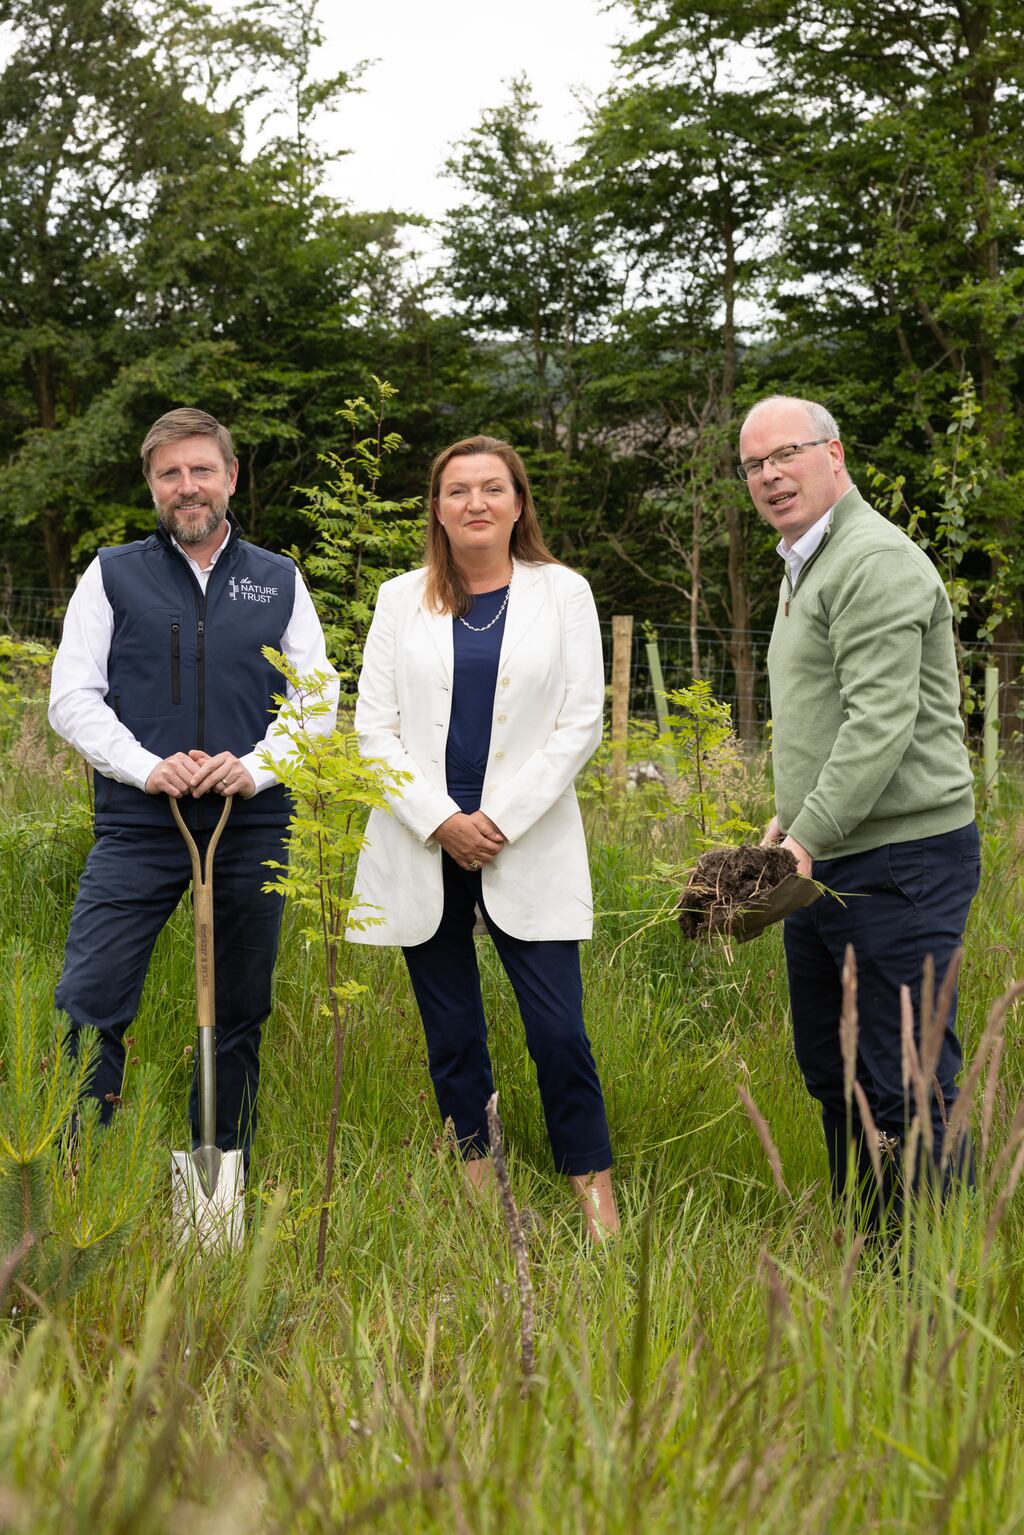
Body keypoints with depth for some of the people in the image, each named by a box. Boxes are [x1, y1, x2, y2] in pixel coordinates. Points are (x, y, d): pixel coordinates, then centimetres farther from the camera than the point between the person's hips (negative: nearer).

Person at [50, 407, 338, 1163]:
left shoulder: (279, 581, 10)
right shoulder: (113, 575, 6)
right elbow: (72, 697, 1)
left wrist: (256, 768, -10)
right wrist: (146, 767, -14)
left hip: (252, 826, 2)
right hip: (137, 827, -1)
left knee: (240, 1016, 9)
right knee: (88, 1003, -10)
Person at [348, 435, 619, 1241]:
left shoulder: (562, 593, 5)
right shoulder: (402, 599, 8)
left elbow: (581, 722, 0)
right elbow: (375, 726, 4)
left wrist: (503, 820, -8)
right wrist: (441, 820, -8)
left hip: (528, 847, -2)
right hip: (424, 846, 2)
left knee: (559, 1031, -7)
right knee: (453, 1035, 6)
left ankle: (595, 1191, 5)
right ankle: (477, 1187, 17)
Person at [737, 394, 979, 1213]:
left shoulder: (876, 562, -15)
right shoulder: (803, 566, 19)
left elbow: (881, 724, -23)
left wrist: (809, 836, -24)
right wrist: (789, 815, 18)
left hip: (899, 861, -11)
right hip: (824, 861, 11)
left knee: (907, 1087, -8)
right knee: (831, 1070, 17)